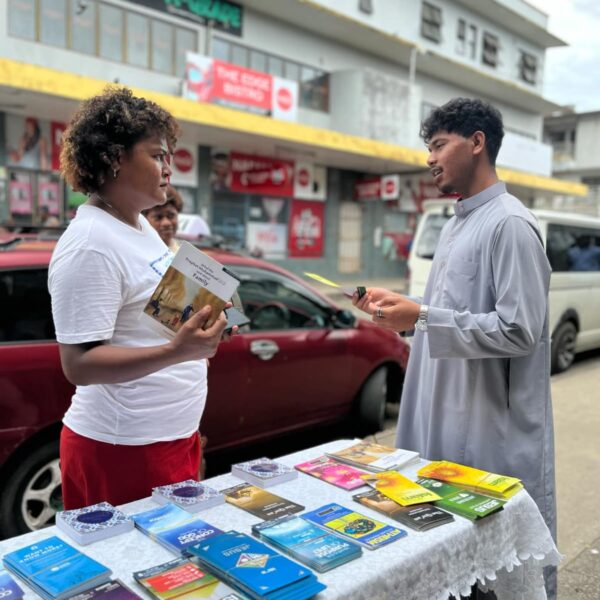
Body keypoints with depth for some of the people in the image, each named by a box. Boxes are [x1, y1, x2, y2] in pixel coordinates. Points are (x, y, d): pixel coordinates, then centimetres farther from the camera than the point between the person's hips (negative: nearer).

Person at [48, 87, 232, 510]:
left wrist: (194, 335, 6)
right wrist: (177, 352, -34)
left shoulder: (141, 226, 8)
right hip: (125, 449, -9)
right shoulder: (90, 245, -21)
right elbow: (79, 364, -23)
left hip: (172, 437, 9)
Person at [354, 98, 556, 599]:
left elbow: (519, 330, -22)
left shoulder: (509, 224, -16)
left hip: (495, 426, -9)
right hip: (448, 417, 9)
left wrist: (421, 317, -23)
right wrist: (399, 305, 5)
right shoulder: (457, 223, 12)